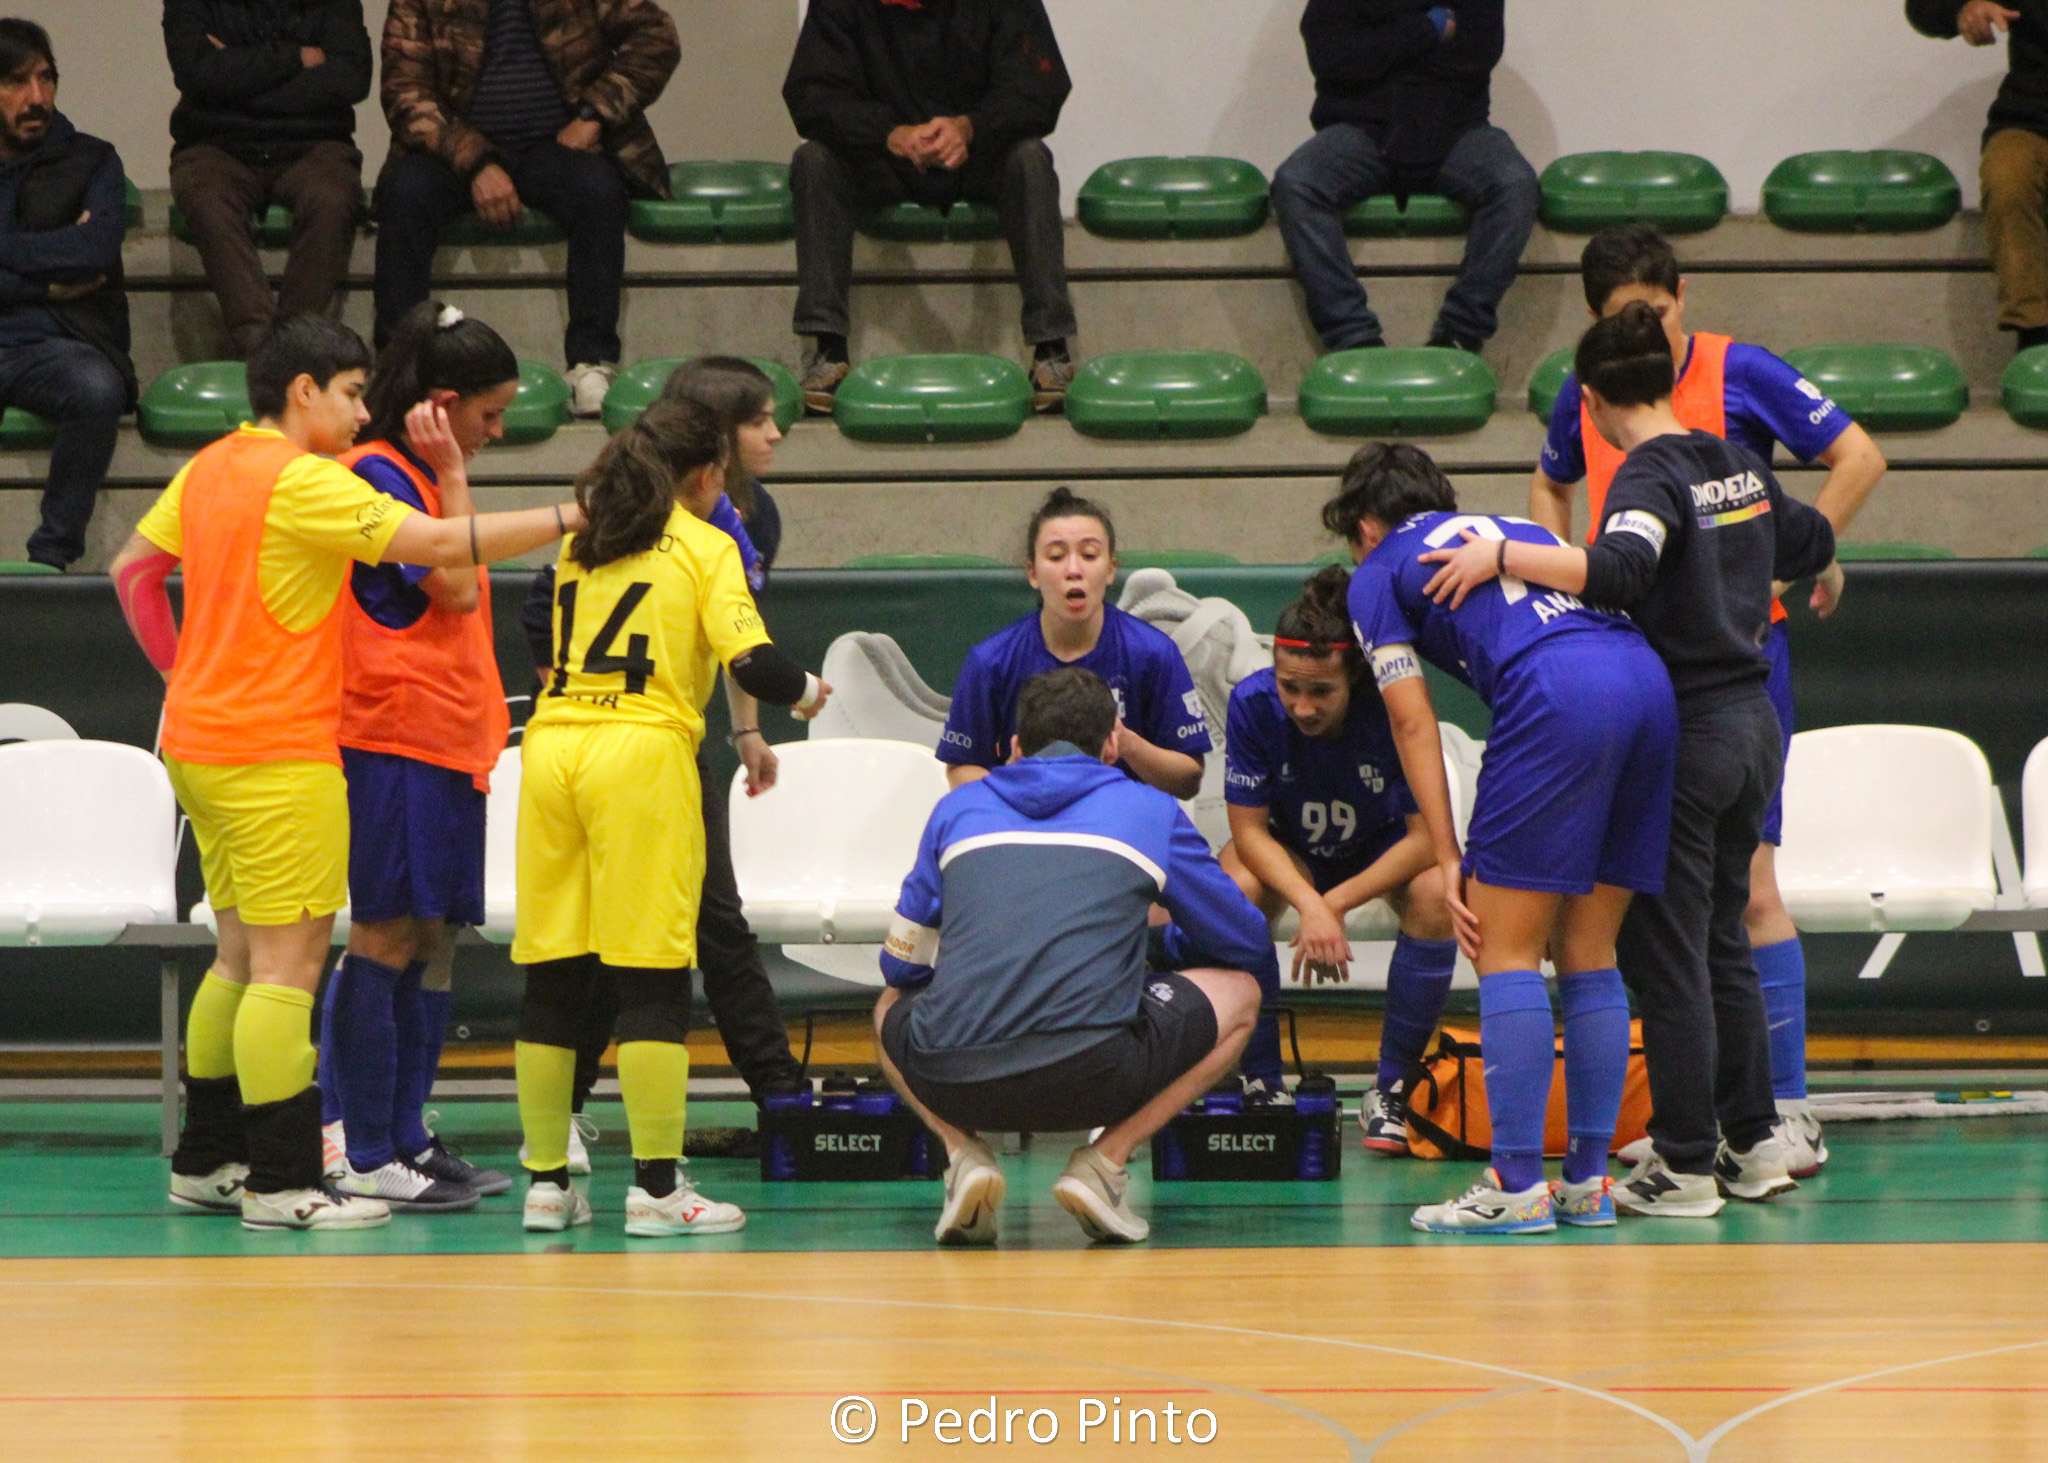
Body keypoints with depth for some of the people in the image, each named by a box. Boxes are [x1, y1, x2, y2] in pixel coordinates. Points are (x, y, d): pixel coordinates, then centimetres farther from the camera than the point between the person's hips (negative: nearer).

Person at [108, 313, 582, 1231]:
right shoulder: (304, 481, -15)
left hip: (199, 739, 9)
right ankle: (281, 1182, -6)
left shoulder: (207, 470, 11)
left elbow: (133, 568, 20)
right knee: (288, 965, -6)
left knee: (243, 957, 17)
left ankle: (205, 1162, 22)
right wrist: (569, 519, -17)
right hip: (278, 757, -9)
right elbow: (437, 545, -21)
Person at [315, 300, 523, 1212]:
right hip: (394, 736, -10)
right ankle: (358, 1151, -6)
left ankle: (404, 1141, 12)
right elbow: (457, 589, -16)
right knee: (387, 938, -8)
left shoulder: (420, 478, 19)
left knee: (432, 940, 8)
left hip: (446, 741, 10)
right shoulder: (378, 476, -11)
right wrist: (452, 476, -9)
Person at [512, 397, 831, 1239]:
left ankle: (546, 1181, 10)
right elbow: (750, 661, -7)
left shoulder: (580, 544, 19)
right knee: (651, 975, -4)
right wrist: (805, 691, 13)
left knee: (553, 972, 7)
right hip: (640, 749, -5)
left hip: (551, 742, 5)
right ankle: (656, 1186, -6)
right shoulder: (704, 546, 3)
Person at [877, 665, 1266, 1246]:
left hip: (951, 1083, 3)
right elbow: (1247, 940, 28)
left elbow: (902, 964, 29)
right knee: (1238, 993, 25)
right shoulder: (1149, 811, 17)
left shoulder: (957, 807, 22)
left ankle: (963, 1152, 9)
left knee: (893, 1006, 39)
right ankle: (1105, 1160, 6)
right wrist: (1157, 937, 50)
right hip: (1090, 1078, -3)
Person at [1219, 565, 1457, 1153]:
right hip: (1287, 849, 1)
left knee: (1435, 894, -33)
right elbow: (1249, 830, -21)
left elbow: (1428, 837, -27)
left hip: (1383, 847, -1)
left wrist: (1337, 902, -35)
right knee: (1236, 889, -32)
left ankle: (1391, 1089, -17)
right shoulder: (1253, 704, -27)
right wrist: (1309, 905, -37)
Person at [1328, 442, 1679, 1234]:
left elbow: (1414, 724, 11)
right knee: (1588, 954, 13)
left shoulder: (1378, 574, 19)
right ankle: (1588, 1182, 12)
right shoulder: (1517, 530, 36)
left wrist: (1449, 859, 9)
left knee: (1507, 954, 0)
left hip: (1556, 694, -6)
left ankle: (1517, 1187, -5)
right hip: (1648, 679, 6)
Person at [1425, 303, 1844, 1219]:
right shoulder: (1738, 468, 10)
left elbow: (1620, 569, -34)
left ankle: (1684, 1165, 0)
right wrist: (1825, 580, 50)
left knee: (1665, 954, -1)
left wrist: (1503, 557, -29)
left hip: (1682, 736, -8)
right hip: (1755, 727, 8)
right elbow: (1810, 542, 28)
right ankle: (1753, 1143, 21)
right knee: (1723, 941, 18)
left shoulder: (1651, 478, -14)